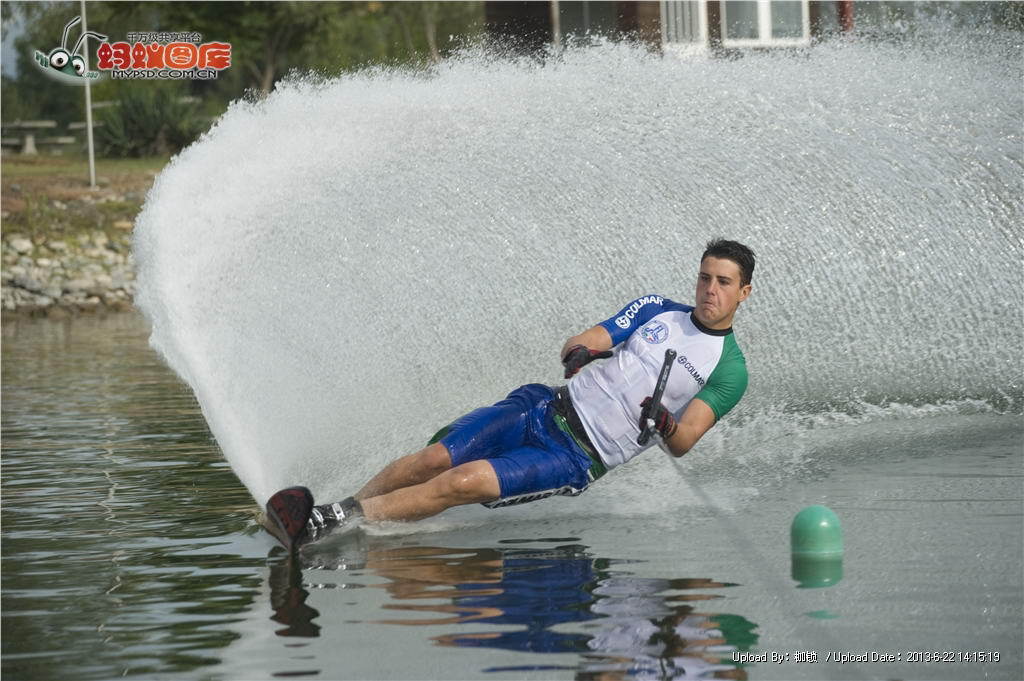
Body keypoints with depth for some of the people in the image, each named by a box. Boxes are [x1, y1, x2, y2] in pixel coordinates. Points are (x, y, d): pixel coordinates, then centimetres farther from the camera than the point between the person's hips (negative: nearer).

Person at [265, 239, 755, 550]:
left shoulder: (729, 370, -1)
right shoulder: (657, 310, 13)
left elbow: (682, 445, -9)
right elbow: (575, 346, 10)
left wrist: (664, 423, -32)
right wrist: (579, 352, -15)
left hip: (579, 459, -5)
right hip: (547, 410, 5)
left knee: (462, 483, -24)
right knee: (433, 459, -17)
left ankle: (324, 526, -30)